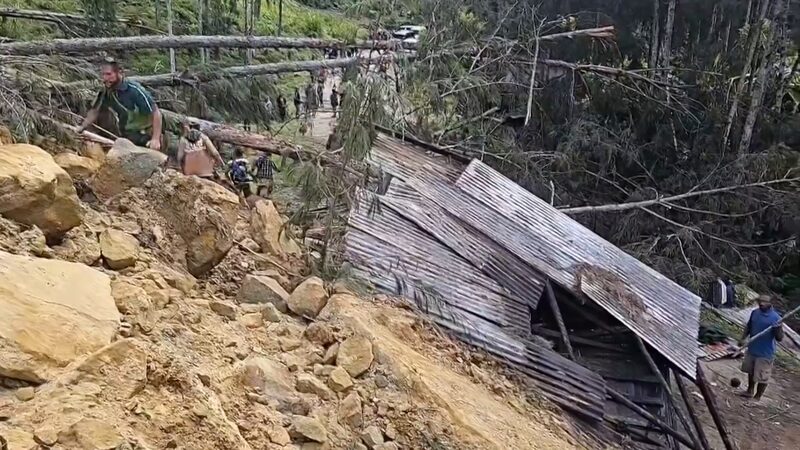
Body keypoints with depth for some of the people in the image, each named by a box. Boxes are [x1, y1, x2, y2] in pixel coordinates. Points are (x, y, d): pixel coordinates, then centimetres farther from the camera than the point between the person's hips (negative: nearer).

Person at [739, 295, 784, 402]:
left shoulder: (775, 318, -19)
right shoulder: (754, 312, -3)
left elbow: (780, 338, -17)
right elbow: (748, 327, 12)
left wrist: (778, 328, -36)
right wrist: (743, 338, 0)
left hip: (765, 353, -6)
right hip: (752, 349, 6)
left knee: (762, 377, 7)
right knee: (750, 372, 23)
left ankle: (757, 397, 27)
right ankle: (750, 391, 45)